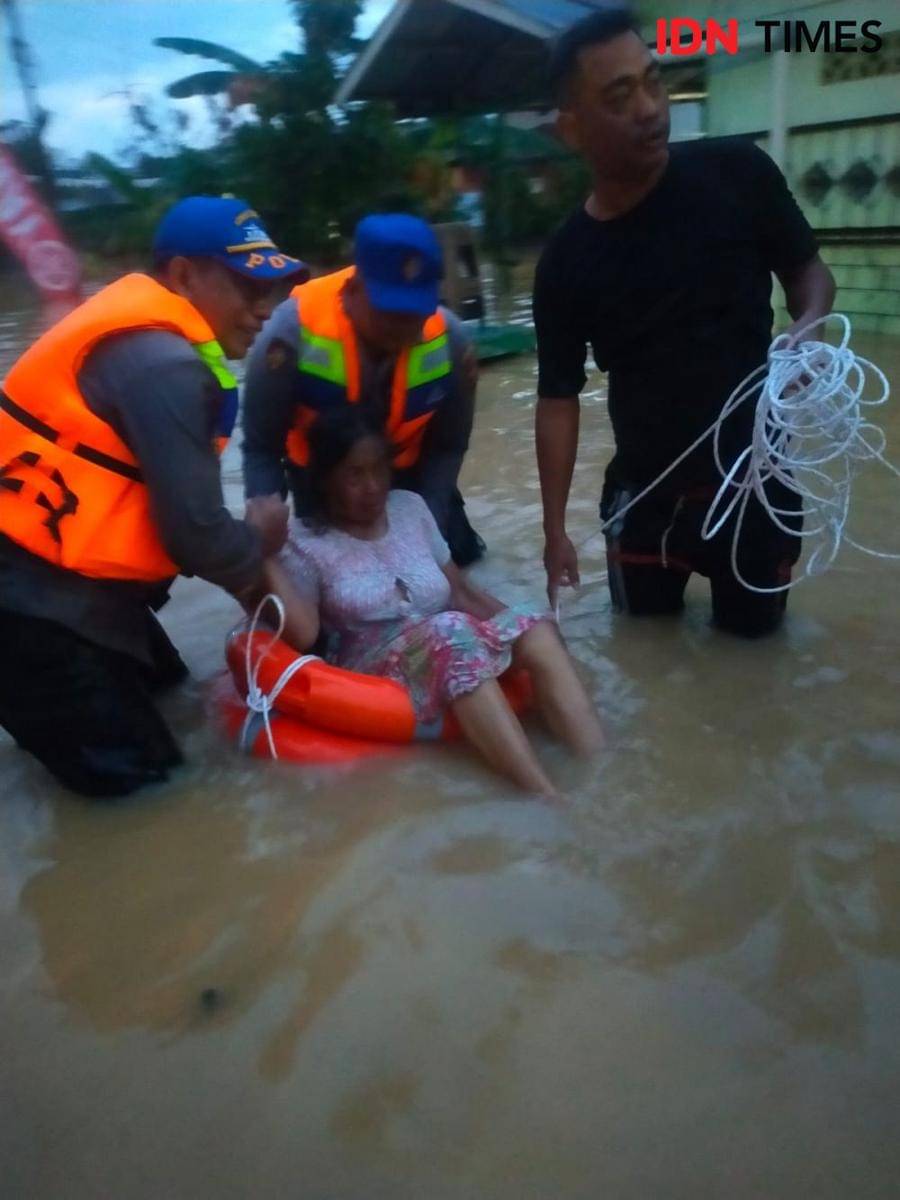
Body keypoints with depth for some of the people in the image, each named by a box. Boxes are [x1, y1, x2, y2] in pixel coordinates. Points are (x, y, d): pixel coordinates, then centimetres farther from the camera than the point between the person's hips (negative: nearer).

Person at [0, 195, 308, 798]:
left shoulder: (150, 337, 8)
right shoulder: (163, 365, -23)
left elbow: (179, 504, 11)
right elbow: (195, 534, -22)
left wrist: (244, 571, 9)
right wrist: (257, 544, -1)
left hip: (60, 574, 10)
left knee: (161, 682, 24)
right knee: (133, 768, -1)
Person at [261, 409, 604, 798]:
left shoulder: (410, 507, 12)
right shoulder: (304, 542, -1)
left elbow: (463, 592, 11)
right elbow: (303, 636, -14)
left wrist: (525, 632, -3)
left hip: (455, 651, 5)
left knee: (533, 625, -22)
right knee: (449, 632, -35)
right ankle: (548, 799, -42)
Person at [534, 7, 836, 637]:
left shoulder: (736, 171, -10)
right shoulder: (567, 262, -8)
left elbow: (808, 268, 2)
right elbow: (559, 399, -4)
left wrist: (810, 327, -22)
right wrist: (555, 529, -7)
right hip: (644, 490, 1)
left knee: (752, 626, 15)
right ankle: (666, 580, 50)